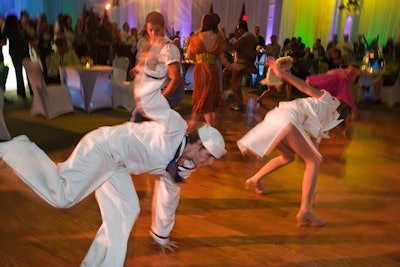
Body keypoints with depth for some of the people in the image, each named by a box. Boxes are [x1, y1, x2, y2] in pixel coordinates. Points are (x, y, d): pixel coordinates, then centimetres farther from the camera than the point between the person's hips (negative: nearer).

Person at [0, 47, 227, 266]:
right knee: (62, 196, -17)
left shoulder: (179, 169, 11)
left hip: (115, 163, 9)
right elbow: (149, 101, -23)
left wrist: (162, 236, 30)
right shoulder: (176, 128, -15)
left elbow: (168, 199, 23)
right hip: (103, 148, -9)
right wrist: (153, 70, -44)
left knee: (125, 211, 3)